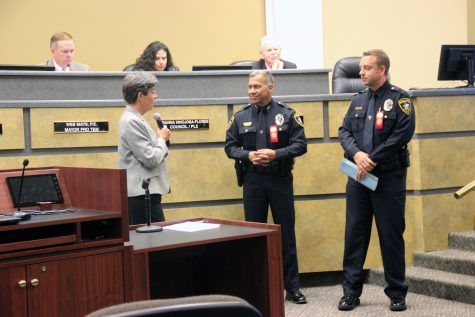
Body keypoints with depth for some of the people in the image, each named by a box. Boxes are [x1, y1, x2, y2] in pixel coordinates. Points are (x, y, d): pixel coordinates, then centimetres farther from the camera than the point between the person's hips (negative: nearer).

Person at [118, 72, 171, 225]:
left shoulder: (134, 119, 15)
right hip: (142, 193, -10)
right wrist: (162, 139, -4)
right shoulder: (132, 121, -16)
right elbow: (151, 159, -19)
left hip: (143, 191, 10)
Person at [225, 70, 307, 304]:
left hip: (281, 179, -1)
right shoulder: (240, 117, 4)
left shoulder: (287, 114, -1)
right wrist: (248, 155, -14)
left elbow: (300, 144, -4)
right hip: (253, 180, 2)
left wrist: (276, 154, -18)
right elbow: (230, 146, 5)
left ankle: (292, 287, 13)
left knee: (286, 233, 4)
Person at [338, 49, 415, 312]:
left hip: (389, 178, -4)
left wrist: (372, 160, -17)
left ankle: (397, 293, 15)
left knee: (391, 236, 3)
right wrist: (357, 154, -13)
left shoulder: (399, 99, -4)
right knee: (354, 234, 6)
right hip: (358, 177, 5)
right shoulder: (358, 100, 13)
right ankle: (351, 292, 15)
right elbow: (344, 131, 7)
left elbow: (403, 134, -14)